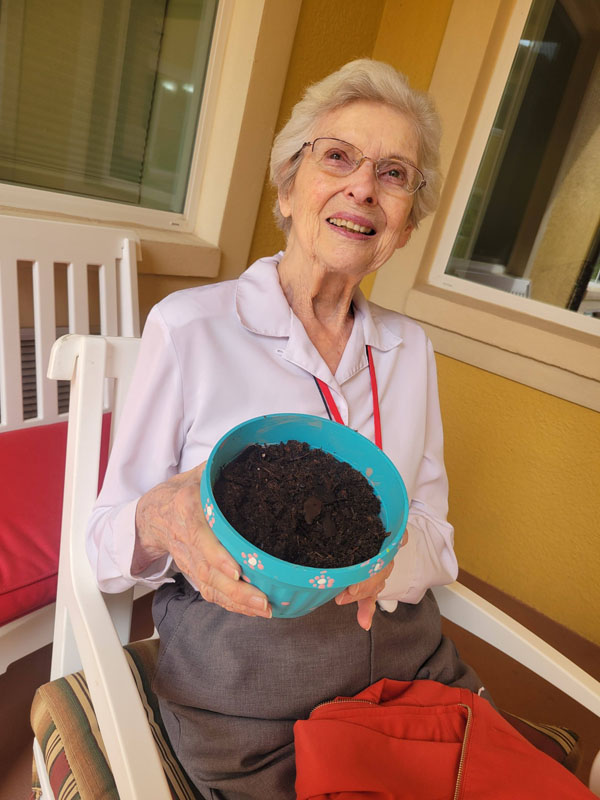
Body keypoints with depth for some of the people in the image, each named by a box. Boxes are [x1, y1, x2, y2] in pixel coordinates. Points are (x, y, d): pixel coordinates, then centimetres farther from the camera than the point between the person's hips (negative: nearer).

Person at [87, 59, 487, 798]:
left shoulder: (409, 348, 3)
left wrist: (394, 545, -18)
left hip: (409, 662, 4)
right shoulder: (187, 327, -11)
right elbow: (109, 539, -6)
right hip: (242, 695, -3)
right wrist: (159, 523, -28)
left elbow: (437, 536, 5)